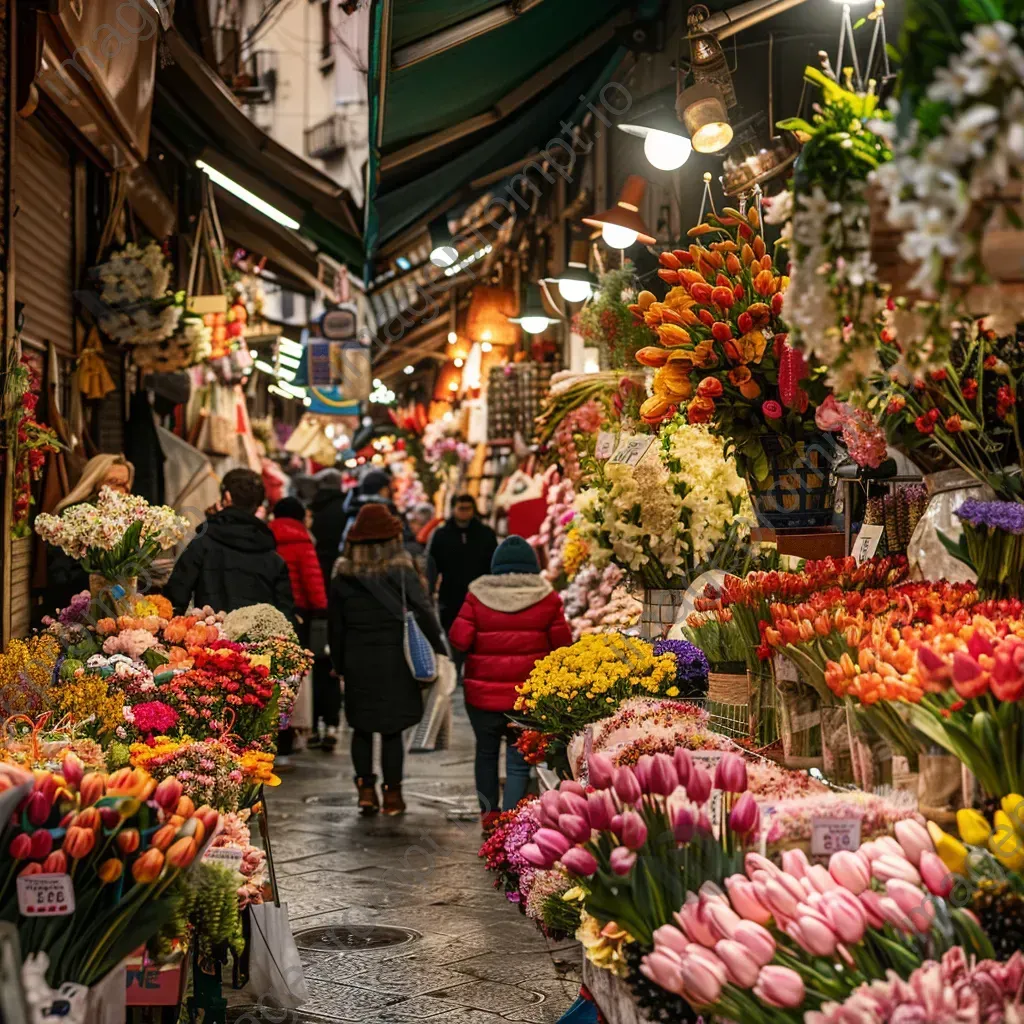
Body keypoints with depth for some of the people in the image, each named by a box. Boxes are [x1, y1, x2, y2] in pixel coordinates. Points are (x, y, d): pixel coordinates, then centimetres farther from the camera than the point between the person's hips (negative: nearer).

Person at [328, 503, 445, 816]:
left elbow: (335, 626, 7)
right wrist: (439, 649, -8)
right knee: (391, 729, 4)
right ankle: (392, 795, 8)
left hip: (357, 662, 2)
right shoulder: (400, 571, -6)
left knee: (361, 727, 13)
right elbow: (423, 612, -13)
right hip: (394, 661, -2)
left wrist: (339, 665, 16)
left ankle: (366, 790, 8)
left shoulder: (343, 575, 3)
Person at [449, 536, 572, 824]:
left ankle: (489, 812, 30)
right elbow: (563, 644, -3)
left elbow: (459, 639, -9)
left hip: (483, 693, 1)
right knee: (519, 760, 5)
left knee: (486, 752, 20)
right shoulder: (547, 598, -6)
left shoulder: (477, 595, -6)